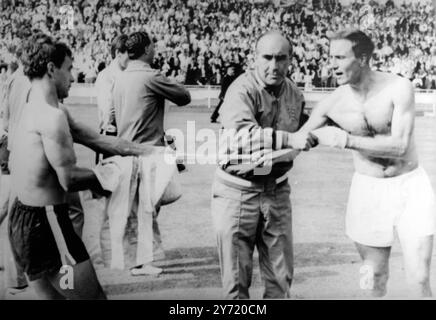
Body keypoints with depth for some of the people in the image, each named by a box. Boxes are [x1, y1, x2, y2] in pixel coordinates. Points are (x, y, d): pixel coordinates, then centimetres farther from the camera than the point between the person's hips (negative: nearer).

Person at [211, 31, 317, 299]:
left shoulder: (295, 94, 6)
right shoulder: (242, 90, -16)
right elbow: (241, 134, -35)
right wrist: (287, 139, -42)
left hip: (277, 191, 6)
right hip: (237, 192, -5)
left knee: (281, 276, 13)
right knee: (236, 279, 7)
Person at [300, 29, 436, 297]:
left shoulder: (399, 88, -15)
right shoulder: (333, 104, -7)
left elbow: (399, 146, -23)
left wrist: (347, 140, -30)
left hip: (410, 186, -2)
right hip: (368, 191, 2)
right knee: (376, 278, 10)